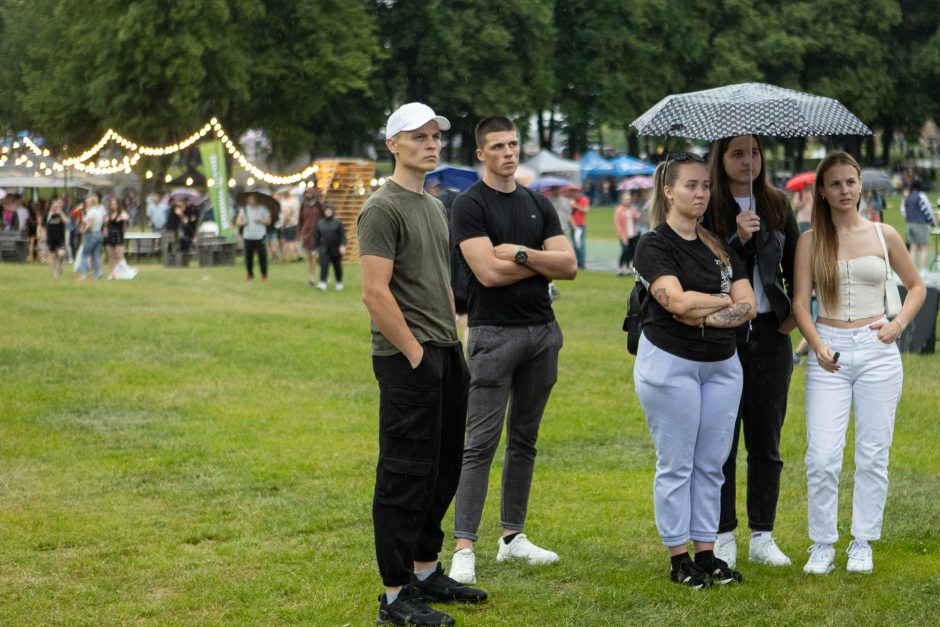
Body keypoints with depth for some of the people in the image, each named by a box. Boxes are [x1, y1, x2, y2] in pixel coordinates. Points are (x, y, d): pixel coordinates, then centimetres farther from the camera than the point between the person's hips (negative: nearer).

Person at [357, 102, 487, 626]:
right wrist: (415, 353, -17)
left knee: (443, 470, 16)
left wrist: (454, 341, 16)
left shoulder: (435, 206, 17)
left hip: (446, 355, 10)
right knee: (406, 475, -6)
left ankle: (426, 571, 28)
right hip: (408, 361, -9)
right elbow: (375, 293, -20)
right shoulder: (384, 208, -13)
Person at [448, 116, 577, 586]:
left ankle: (513, 536, 19)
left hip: (542, 331, 6)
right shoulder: (470, 205, -6)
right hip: (494, 333, -6)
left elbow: (569, 265, 2)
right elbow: (488, 272, -17)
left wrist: (521, 253, -13)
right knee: (481, 443, -9)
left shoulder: (538, 206, 12)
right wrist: (543, 262, -5)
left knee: (524, 440, 11)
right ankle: (464, 547, -9)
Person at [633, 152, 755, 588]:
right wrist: (725, 300, -7)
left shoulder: (720, 247, 11)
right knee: (675, 465, 1)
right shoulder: (655, 245, -7)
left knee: (711, 464, 8)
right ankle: (678, 559, 8)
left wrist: (706, 316, -13)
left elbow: (747, 307, 3)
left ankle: (706, 554, 15)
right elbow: (677, 300, -22)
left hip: (722, 365, 6)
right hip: (670, 363, -6)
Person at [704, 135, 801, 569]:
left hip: (770, 333, 3)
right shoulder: (707, 208, -5)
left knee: (766, 440, 7)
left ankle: (762, 537, 15)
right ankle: (723, 538, 11)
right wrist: (738, 239, -24)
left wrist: (796, 310, 4)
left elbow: (796, 264, 16)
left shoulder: (777, 205, 7)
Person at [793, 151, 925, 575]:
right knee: (822, 457, -8)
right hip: (829, 352, -1)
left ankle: (862, 544, 15)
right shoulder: (810, 241, 3)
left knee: (873, 456, 3)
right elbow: (800, 302, -1)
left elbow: (916, 286, 16)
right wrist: (818, 345, -16)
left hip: (877, 351, 1)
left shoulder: (884, 236, 6)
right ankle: (822, 546, 5)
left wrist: (898, 324, 0)